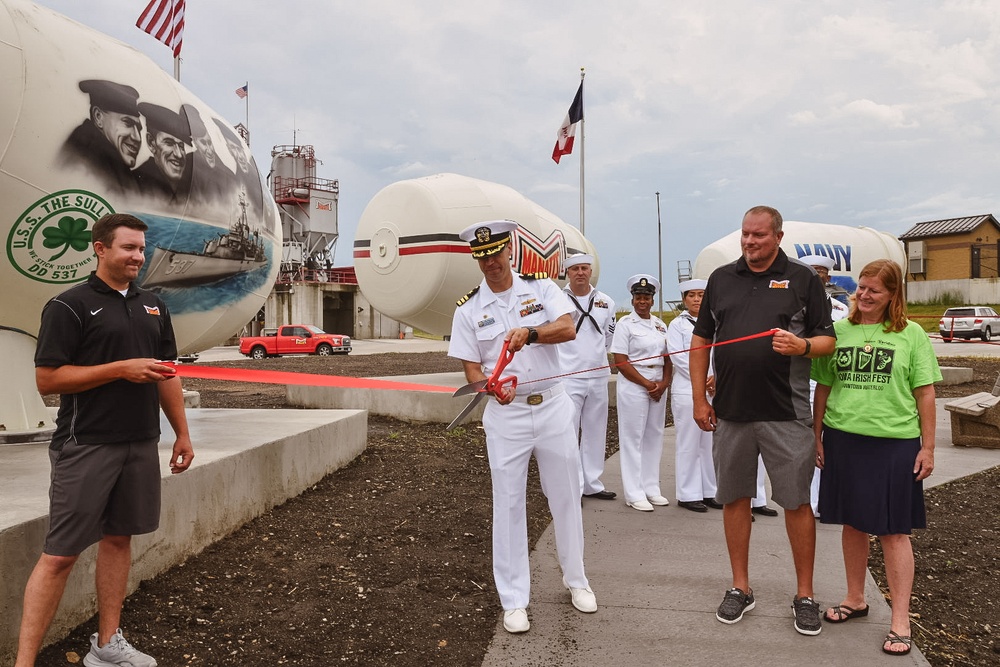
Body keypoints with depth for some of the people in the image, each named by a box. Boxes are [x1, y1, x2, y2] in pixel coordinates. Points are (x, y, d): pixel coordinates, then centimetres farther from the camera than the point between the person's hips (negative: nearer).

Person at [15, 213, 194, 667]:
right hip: (85, 446, -6)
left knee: (118, 539, 13)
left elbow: (167, 375, 16)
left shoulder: (153, 306, 12)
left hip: (141, 444, 6)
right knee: (59, 555, -4)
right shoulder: (70, 305, -6)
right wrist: (122, 369, -17)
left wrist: (182, 433, 13)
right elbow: (47, 379, -11)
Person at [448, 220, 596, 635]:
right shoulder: (469, 309, 1)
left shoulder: (540, 288, 1)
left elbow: (568, 329, -14)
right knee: (508, 504, 3)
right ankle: (514, 601, 16)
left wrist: (529, 332, -33)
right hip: (506, 414, 0)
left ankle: (575, 579, 33)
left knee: (566, 496, 12)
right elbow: (471, 368, -1)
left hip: (553, 406, 1)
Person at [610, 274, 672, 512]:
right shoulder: (625, 324, -5)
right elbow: (620, 361, -11)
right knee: (633, 438, -1)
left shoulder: (660, 325, 12)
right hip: (633, 386, -6)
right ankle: (634, 494, 7)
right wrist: (647, 384, -12)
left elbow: (667, 358, 12)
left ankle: (651, 489, 22)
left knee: (654, 436, 10)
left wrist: (664, 383, -5)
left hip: (659, 387, 6)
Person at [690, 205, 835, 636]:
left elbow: (828, 340, 2)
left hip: (785, 413, -3)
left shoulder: (802, 278, 2)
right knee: (734, 498, 10)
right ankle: (740, 588, 24)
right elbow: (700, 340, 11)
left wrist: (802, 345, -20)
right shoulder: (721, 278, 10)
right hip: (730, 411, 3)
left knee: (796, 502, 3)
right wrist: (699, 398, 7)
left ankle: (804, 595, 19)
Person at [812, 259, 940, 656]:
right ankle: (855, 599, 31)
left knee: (894, 530, 3)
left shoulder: (910, 334, -1)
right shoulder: (838, 331, 5)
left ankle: (900, 620, 13)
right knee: (852, 523, 14)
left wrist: (927, 447, -3)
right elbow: (823, 387, 9)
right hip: (843, 440, 3)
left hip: (894, 442, -3)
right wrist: (817, 436, 7)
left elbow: (925, 393, 0)